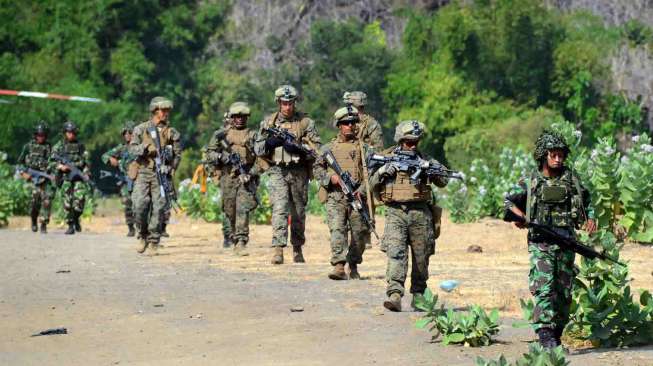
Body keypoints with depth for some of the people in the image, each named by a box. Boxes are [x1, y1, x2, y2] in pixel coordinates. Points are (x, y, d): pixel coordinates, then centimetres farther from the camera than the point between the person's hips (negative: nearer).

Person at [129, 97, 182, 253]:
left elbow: (178, 155, 7)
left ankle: (154, 242, 3)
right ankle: (143, 236, 10)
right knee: (139, 206, -11)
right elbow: (132, 149, 1)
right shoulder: (141, 129, 7)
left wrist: (169, 168, -7)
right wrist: (144, 148, -18)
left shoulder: (172, 132, 9)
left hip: (161, 174, 1)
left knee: (159, 208, -6)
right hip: (143, 172, -1)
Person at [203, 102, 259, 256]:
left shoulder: (252, 135, 9)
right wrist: (221, 157, -11)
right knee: (229, 210, 7)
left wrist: (250, 174, -10)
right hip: (228, 176, 1)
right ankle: (229, 235, 30)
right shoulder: (221, 134, 9)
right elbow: (208, 154, 8)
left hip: (246, 178, -1)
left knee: (243, 209, -13)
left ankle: (241, 242, -17)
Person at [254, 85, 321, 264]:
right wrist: (270, 143, -11)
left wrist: (297, 148, -18)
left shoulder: (305, 122, 3)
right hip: (278, 171, 0)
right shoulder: (269, 122, 8)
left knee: (298, 212, 9)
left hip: (299, 172, 0)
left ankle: (297, 248, 23)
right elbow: (257, 148, 10)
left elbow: (316, 148, -2)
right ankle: (278, 249, -20)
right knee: (279, 209, -14)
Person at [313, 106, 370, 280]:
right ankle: (339, 267, -21)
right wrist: (330, 177, -5)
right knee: (337, 230, -14)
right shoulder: (328, 148, 11)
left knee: (359, 233, 4)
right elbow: (317, 168, 14)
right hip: (335, 196, -1)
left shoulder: (363, 147, 9)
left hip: (357, 196, 1)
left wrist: (362, 190, -10)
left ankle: (354, 266, 22)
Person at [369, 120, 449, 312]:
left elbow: (443, 182, 8)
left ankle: (418, 295, 22)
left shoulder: (423, 159, 10)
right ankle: (394, 296, -24)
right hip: (395, 212, -2)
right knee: (396, 253, -16)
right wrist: (383, 171, -12)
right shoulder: (387, 158, 8)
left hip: (420, 212, 2)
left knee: (421, 258, 7)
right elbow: (373, 183, 7)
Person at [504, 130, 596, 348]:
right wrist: (519, 216, -8)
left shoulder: (571, 179, 9)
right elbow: (509, 201, 11)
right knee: (544, 288, -16)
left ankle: (556, 335, 17)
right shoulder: (530, 182, 3)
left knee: (564, 291, 7)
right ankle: (545, 334, -21)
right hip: (541, 243, -3)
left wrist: (590, 218, 4)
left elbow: (586, 201, 23)